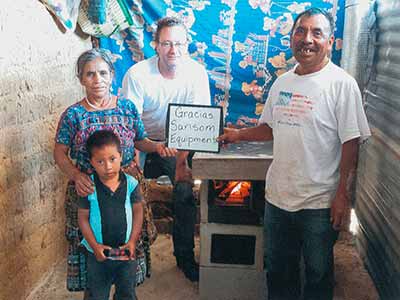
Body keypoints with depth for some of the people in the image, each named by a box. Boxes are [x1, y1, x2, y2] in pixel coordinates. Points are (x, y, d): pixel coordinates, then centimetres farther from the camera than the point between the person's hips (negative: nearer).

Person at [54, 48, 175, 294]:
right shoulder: (73, 115, -6)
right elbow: (60, 154, -2)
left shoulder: (127, 107, 0)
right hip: (88, 189, -1)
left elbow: (140, 140, 10)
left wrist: (157, 146, -11)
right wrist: (76, 175, -19)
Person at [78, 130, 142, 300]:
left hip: (125, 252, 1)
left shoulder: (131, 184, -10)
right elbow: (83, 218, -7)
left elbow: (138, 212, -2)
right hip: (99, 254, -1)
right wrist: (94, 245, -14)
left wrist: (132, 241, -10)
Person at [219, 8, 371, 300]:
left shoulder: (341, 83, -12)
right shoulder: (282, 82, 6)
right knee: (277, 269, 22)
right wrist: (239, 134, 6)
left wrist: (342, 193, -16)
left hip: (320, 202, -5)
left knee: (318, 274, 14)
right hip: (277, 196, 6)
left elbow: (351, 142, -14)